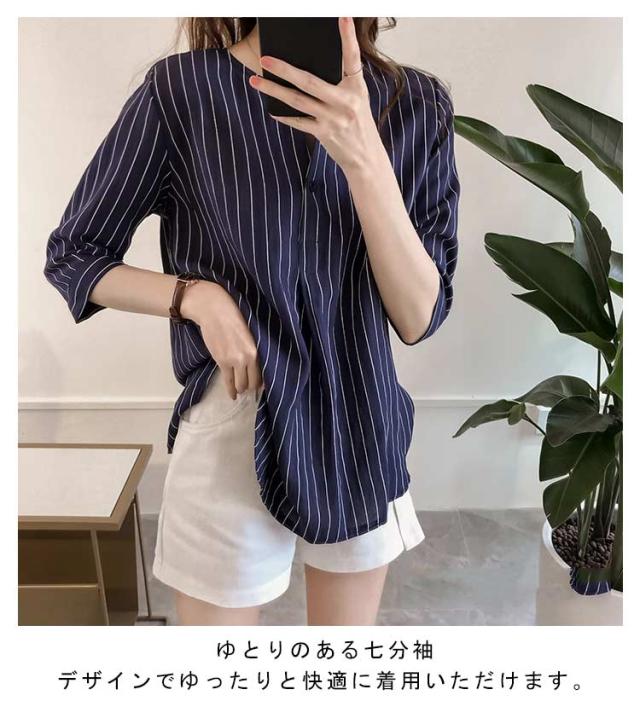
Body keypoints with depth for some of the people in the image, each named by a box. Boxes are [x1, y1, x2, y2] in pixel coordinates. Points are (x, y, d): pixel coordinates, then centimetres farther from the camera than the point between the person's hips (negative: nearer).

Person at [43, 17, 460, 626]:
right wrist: (197, 295, -18)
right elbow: (71, 256, 0)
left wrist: (364, 160, -26)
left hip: (364, 430, 3)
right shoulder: (179, 91, -11)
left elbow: (418, 317, -12)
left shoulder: (416, 103, -5)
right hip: (235, 432, -2)